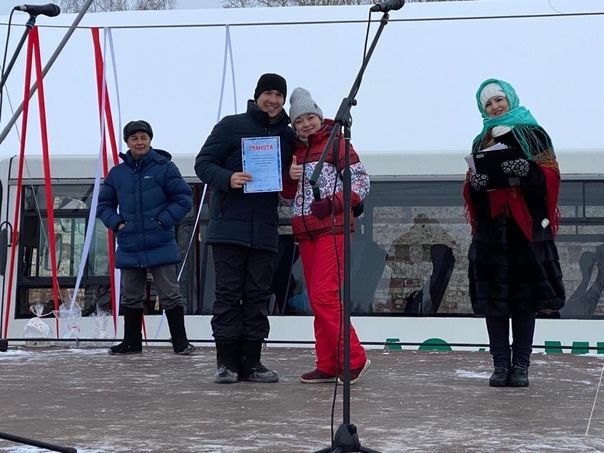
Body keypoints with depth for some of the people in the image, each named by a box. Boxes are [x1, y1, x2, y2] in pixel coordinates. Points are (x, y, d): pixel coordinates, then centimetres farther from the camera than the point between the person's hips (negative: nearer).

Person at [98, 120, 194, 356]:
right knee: (130, 298, 12)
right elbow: (104, 204, 18)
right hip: (129, 247, 4)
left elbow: (184, 199, -1)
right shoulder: (117, 173, 7)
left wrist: (164, 220, -10)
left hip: (160, 246, -4)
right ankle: (131, 342, 23)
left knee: (170, 295, -1)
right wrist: (115, 222, 1)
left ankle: (180, 342, 4)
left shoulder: (164, 167, -3)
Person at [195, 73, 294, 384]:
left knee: (258, 296, 5)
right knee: (228, 293, -3)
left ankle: (251, 361, 9)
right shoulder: (232, 126, 1)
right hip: (229, 226, -4)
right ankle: (226, 361, 1)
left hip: (264, 230, 4)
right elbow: (203, 163, -1)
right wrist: (227, 179, -19)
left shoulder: (287, 136, 14)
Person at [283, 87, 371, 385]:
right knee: (317, 300, 6)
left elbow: (362, 180, -5)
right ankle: (328, 366, 9)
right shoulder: (296, 150, 17)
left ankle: (353, 359, -11)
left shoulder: (336, 143, -1)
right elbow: (288, 193, 22)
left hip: (332, 227, -7)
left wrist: (334, 202, -17)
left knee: (324, 296, -16)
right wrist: (291, 177, 1)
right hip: (305, 231, 7)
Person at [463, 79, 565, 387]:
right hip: (491, 229, 3)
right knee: (493, 298, -1)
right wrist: (475, 183, -5)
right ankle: (501, 365, 3)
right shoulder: (481, 142, 19)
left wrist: (526, 170, -21)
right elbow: (470, 189, 18)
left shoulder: (533, 135, 6)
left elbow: (550, 176, -2)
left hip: (526, 226, -3)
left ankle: (520, 365, 0)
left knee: (525, 298, -3)